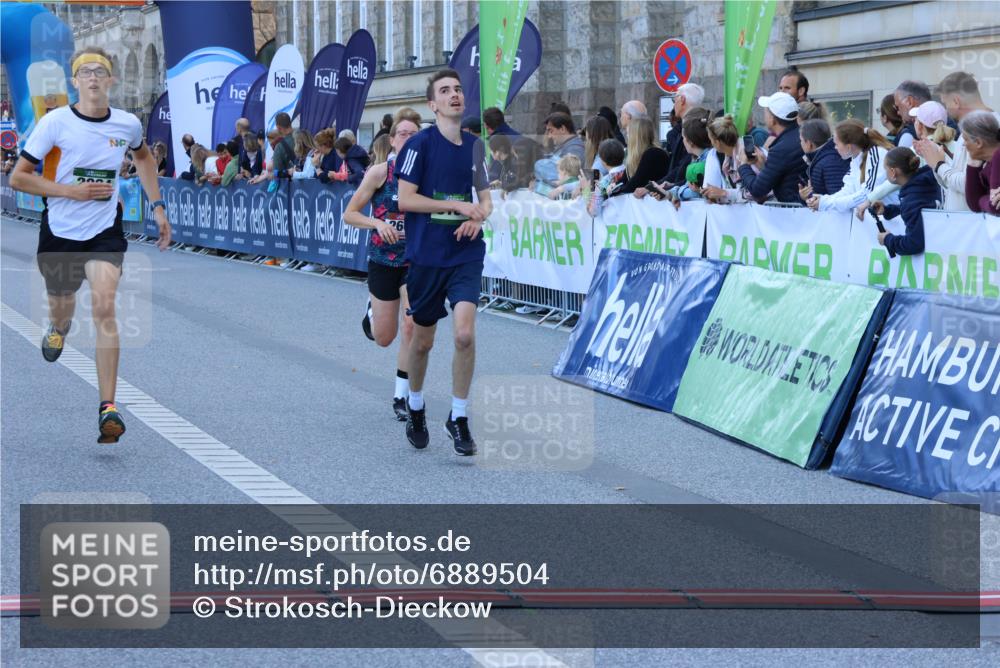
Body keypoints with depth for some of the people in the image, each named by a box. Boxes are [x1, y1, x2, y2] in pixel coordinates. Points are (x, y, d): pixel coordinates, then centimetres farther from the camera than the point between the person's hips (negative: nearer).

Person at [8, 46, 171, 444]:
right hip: (60, 230, 0)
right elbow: (17, 177, -9)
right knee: (61, 308, 18)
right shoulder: (55, 123, -12)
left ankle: (108, 408, -20)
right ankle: (58, 328, 60)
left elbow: (143, 156, 22)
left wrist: (157, 206, 15)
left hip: (105, 231, 0)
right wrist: (72, 190, -19)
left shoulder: (128, 125, -2)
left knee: (104, 308, -20)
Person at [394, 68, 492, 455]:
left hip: (466, 254, 3)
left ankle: (459, 418, -1)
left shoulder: (473, 146, 8)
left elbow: (485, 197, 17)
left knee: (465, 333, -15)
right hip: (426, 256, -2)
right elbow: (404, 199, -12)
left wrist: (478, 218, -5)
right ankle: (415, 408, 35)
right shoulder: (420, 144, -7)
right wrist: (457, 206, -15)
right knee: (423, 341, 10)